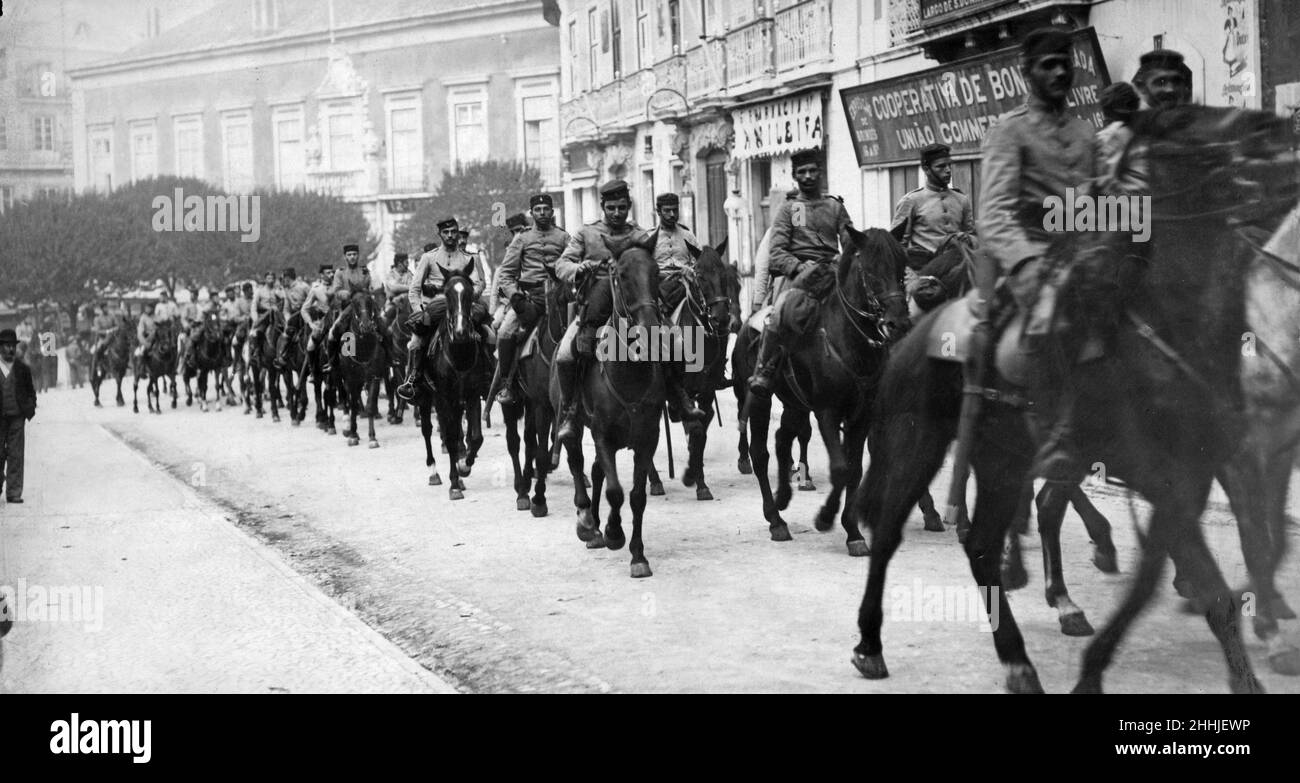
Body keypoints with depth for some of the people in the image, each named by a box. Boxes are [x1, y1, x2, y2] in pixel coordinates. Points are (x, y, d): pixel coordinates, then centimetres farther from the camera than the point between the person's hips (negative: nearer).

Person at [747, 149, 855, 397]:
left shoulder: (835, 206, 22)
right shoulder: (787, 208, 15)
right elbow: (776, 251, 4)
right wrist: (799, 267, -14)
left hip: (832, 268, 3)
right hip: (799, 271, -3)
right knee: (784, 308, -34)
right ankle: (763, 374, -33)